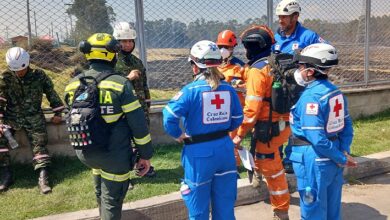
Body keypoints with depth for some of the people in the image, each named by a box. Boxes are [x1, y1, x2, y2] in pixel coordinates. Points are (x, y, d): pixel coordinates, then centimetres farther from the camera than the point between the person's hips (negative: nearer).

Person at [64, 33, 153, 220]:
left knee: (101, 194, 30)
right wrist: (146, 155, -5)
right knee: (112, 201, 10)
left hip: (85, 154, 6)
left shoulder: (73, 84, -3)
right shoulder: (120, 84, -18)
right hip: (115, 157, -5)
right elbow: (138, 125, -16)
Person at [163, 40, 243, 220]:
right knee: (225, 205, 19)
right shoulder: (228, 89, 0)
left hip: (199, 153, -4)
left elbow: (169, 116, -21)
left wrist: (178, 135, -5)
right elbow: (237, 119, 9)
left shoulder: (191, 90, -15)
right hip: (225, 150, 5)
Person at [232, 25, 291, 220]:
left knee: (272, 170, 6)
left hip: (269, 128, -7)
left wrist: (240, 135, -15)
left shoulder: (257, 70, -17)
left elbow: (252, 108, -21)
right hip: (283, 124, 7)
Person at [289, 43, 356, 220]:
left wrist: (341, 158, -14)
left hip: (315, 162, -8)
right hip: (333, 161, 8)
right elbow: (347, 125, 8)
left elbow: (317, 139, -25)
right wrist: (344, 153, 3)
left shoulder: (310, 97, -22)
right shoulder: (335, 91, 4)